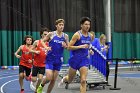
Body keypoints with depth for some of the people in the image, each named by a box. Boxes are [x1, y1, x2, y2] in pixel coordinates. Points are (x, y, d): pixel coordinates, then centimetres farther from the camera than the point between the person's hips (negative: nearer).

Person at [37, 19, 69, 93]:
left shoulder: (65, 36, 2)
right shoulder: (51, 34, -6)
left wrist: (65, 46, -12)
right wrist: (46, 47, -13)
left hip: (59, 60, 3)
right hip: (50, 59, -3)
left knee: (53, 80, 6)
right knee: (49, 78, -15)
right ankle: (41, 86, 16)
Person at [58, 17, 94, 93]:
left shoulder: (91, 36, 5)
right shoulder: (77, 34, -12)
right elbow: (69, 47, -14)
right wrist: (80, 46, -22)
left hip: (84, 59, 3)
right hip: (75, 59, -3)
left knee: (83, 81, -9)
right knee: (70, 80, 14)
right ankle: (64, 79, 50)